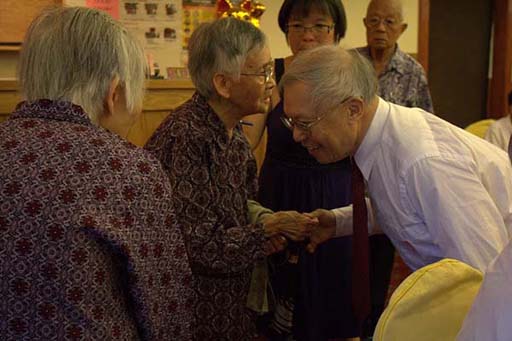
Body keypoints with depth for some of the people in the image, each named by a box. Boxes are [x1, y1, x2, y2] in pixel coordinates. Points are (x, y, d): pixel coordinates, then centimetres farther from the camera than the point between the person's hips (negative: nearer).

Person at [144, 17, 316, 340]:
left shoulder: (233, 132, 3)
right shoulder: (185, 137, -23)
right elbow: (198, 246, -23)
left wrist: (282, 228, -8)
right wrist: (271, 227, -15)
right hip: (194, 314, -8)